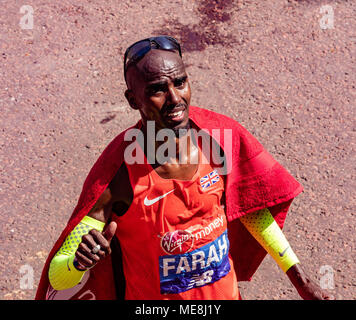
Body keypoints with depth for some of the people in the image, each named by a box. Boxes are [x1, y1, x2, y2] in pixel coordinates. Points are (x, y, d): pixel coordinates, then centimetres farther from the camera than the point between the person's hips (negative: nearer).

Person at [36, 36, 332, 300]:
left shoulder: (218, 134, -16)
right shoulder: (117, 176, -26)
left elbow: (248, 205, 2)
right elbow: (57, 278, -21)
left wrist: (300, 280, 5)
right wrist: (80, 262, -45)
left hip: (225, 290, 4)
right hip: (151, 297, -3)